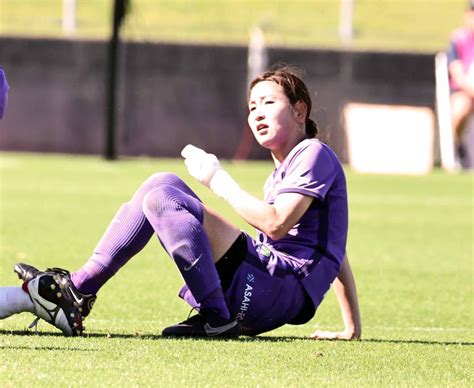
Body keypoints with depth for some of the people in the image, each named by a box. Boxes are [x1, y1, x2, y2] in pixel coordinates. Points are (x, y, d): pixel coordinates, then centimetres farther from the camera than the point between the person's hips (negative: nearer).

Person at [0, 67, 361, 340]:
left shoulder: (314, 154, -2)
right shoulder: (282, 172, 28)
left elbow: (276, 224, -17)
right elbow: (333, 249, 30)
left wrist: (218, 180, -7)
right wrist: (353, 327, 29)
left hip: (282, 294, -9)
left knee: (162, 198, -20)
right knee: (163, 184, 6)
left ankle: (217, 319, -19)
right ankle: (76, 291, -5)